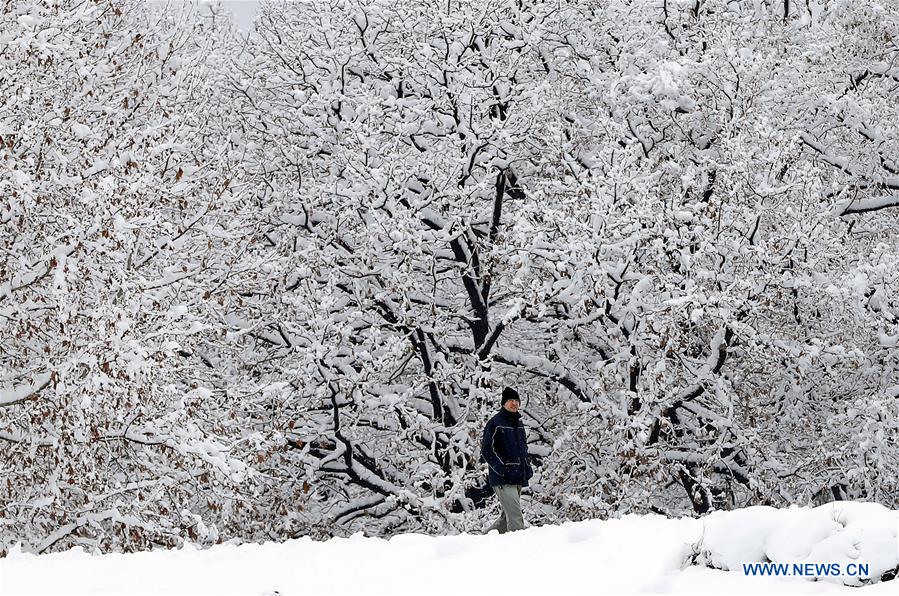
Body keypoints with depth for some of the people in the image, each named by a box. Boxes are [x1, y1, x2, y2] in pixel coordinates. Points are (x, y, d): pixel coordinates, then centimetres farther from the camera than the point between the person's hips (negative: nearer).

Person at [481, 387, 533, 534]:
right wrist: (502, 469, -19)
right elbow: (487, 450, -10)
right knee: (515, 517, -17)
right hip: (503, 479, -9)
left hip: (518, 478, 9)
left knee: (507, 516, 14)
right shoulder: (495, 422, -6)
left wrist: (527, 466, 13)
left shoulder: (518, 423, 18)